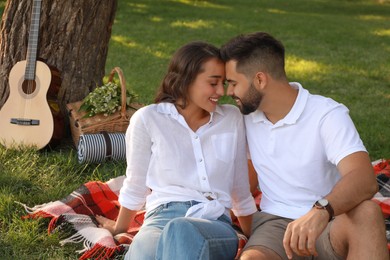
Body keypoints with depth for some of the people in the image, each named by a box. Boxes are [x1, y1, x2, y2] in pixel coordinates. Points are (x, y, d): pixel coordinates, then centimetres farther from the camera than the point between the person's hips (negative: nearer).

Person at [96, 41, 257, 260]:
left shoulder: (232, 119, 14)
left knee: (182, 231, -41)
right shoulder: (148, 119, 5)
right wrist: (120, 227, 30)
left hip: (216, 224, 1)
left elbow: (241, 188, 25)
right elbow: (135, 184, 19)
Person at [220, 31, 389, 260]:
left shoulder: (328, 115, -11)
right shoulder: (247, 117, 8)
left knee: (366, 212, -37)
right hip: (275, 224, 2)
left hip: (329, 224, -2)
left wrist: (321, 211, -46)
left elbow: (365, 180, -27)